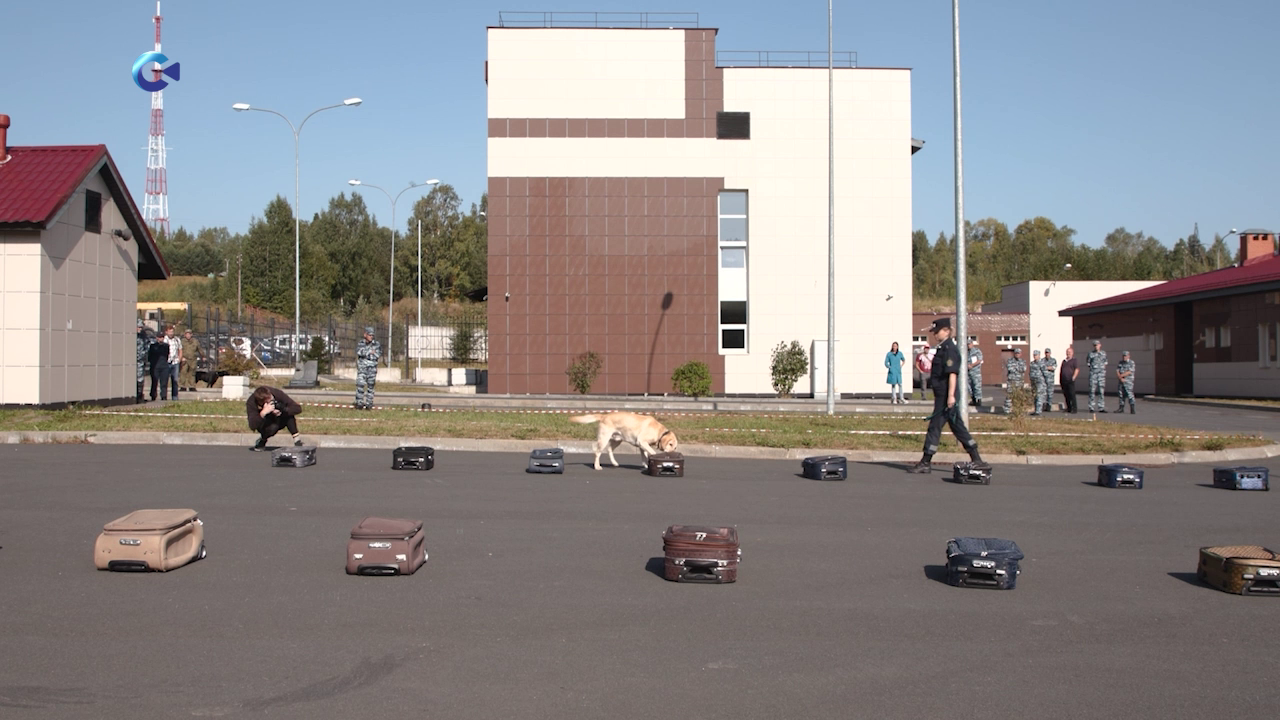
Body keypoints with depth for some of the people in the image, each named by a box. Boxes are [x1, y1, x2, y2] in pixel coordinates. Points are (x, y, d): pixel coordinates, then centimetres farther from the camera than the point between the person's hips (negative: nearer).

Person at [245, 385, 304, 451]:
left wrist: (281, 410, -41)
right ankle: (262, 440, -3)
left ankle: (296, 438, -22)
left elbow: (298, 408, -28)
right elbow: (252, 426, -42)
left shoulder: (277, 393, -29)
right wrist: (263, 412, -55)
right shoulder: (251, 403, -31)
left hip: (279, 420, 1)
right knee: (273, 427, -36)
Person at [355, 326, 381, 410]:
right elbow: (359, 352, -15)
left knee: (370, 386, 2)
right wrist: (370, 352, -14)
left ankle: (369, 404, 7)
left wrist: (365, 353, -9)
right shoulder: (360, 343, 3)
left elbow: (377, 355, -9)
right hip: (362, 368, -1)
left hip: (372, 368, 1)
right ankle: (359, 403, -4)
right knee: (360, 385, -9)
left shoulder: (376, 344, 3)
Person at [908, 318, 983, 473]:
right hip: (942, 394, 10)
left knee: (935, 426, -5)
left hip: (945, 396, -10)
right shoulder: (944, 348, 16)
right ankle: (976, 460, 17)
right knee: (957, 426, 13)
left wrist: (950, 395, -25)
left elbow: (952, 373, -21)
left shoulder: (949, 349, -15)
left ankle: (925, 463, 1)